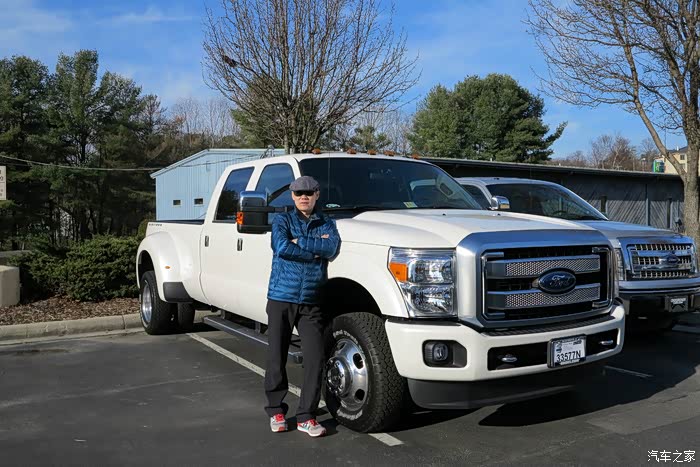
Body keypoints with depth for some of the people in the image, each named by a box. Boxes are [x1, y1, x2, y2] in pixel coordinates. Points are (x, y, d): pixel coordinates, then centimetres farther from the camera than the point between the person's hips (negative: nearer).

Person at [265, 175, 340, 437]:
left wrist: (298, 242, -12)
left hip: (311, 302, 1)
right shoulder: (282, 220, 6)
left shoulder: (326, 224, 12)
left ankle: (306, 417, 7)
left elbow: (333, 248, -10)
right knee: (276, 358, 5)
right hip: (281, 298, -1)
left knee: (315, 359, -5)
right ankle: (276, 411, 24)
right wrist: (317, 248, -9)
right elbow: (282, 247, -15)